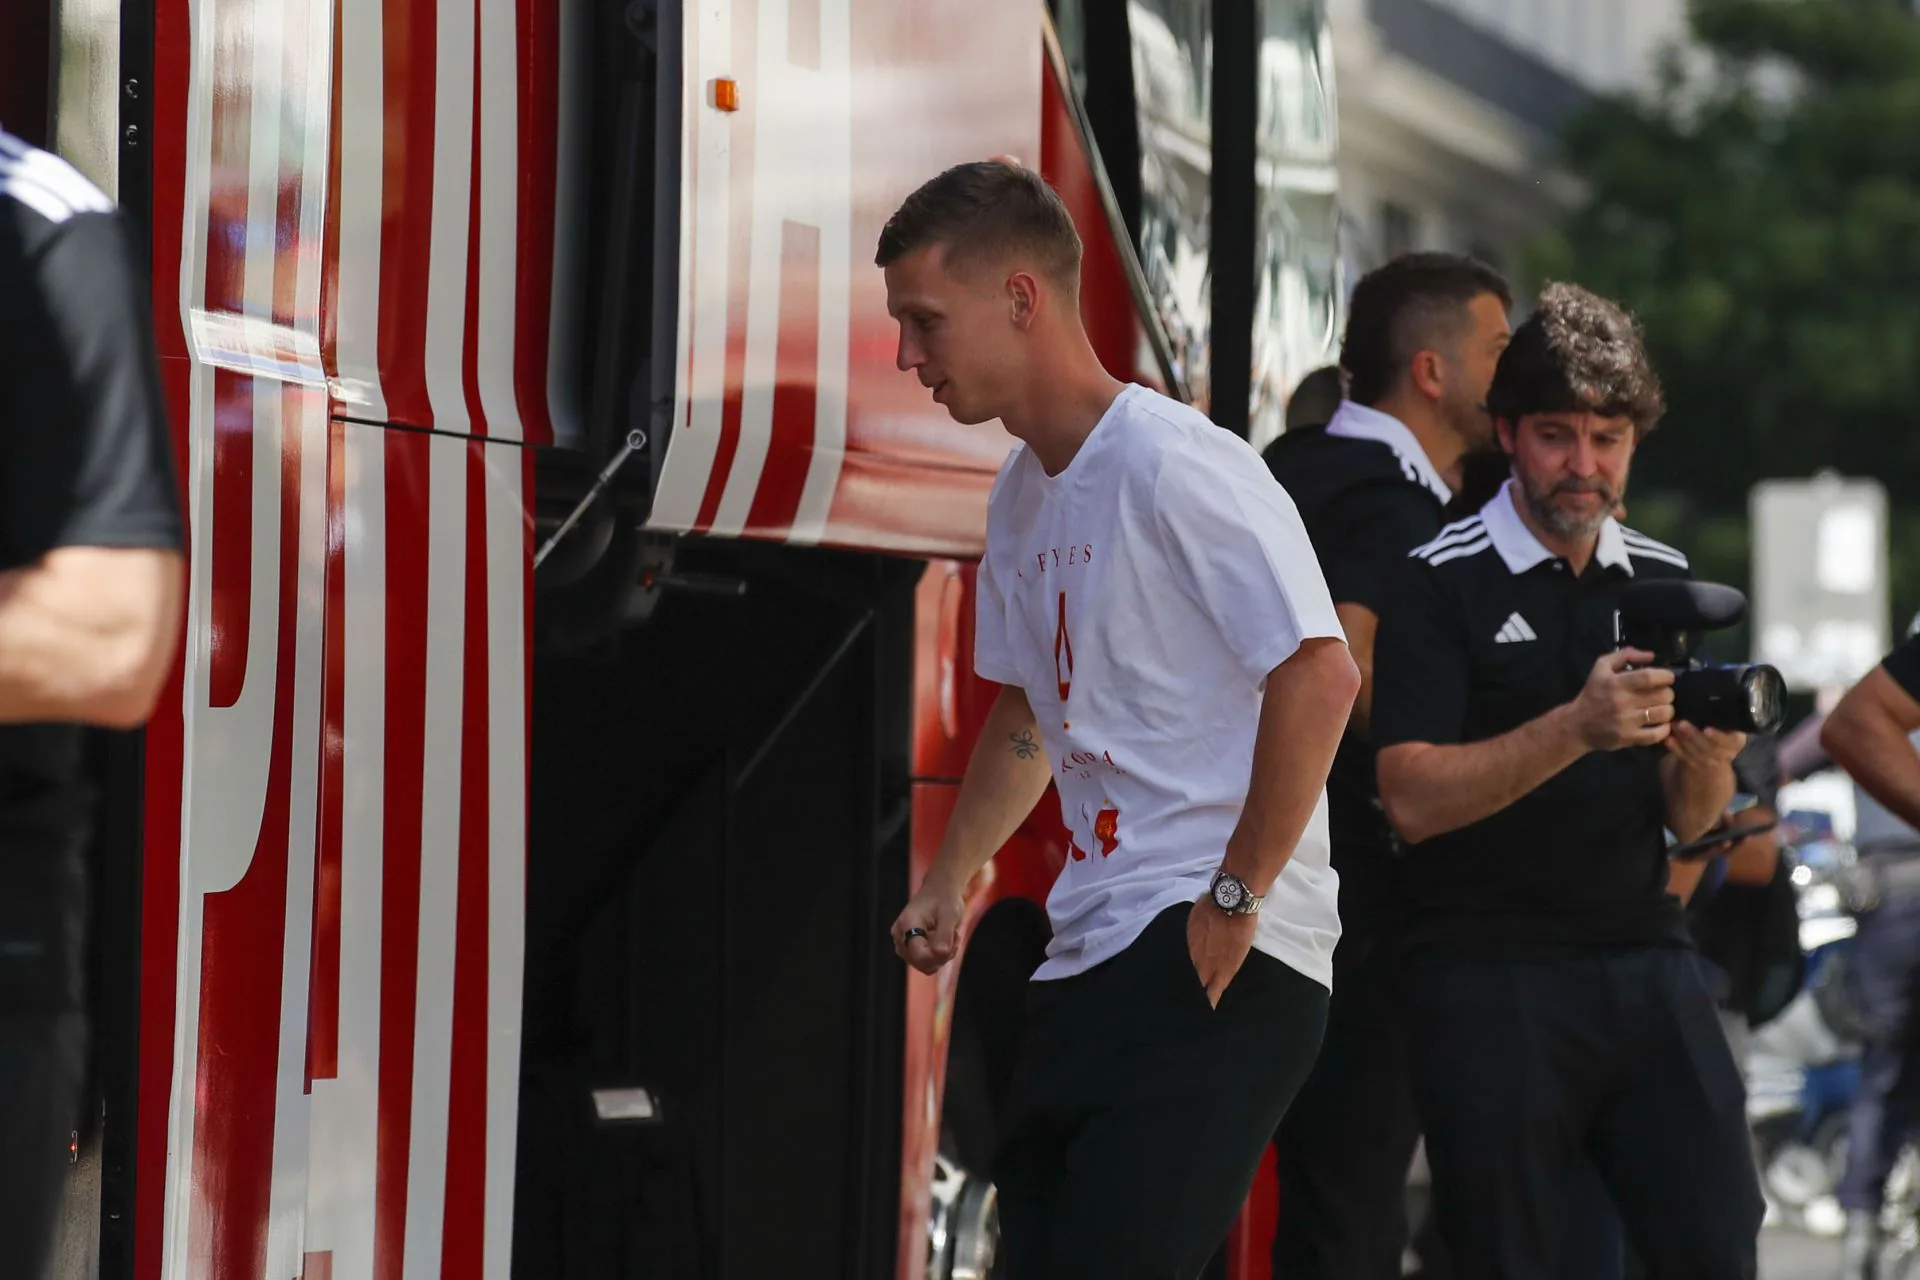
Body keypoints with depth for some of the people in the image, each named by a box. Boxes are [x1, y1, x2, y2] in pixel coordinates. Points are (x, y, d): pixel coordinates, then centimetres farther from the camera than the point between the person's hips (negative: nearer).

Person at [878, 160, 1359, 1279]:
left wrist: (1236, 895, -17)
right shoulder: (1022, 495, 17)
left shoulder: (1173, 463, -14)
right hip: (1090, 964, 9)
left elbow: (1320, 672, -21)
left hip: (1214, 964, -9)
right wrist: (950, 882, 20)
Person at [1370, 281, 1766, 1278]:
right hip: (1490, 973, -4)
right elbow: (1412, 800, -15)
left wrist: (1704, 765, -11)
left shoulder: (1664, 582, 11)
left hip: (1645, 962, 4)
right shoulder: (1441, 585, -5)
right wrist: (1578, 727, -27)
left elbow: (1688, 823, 12)